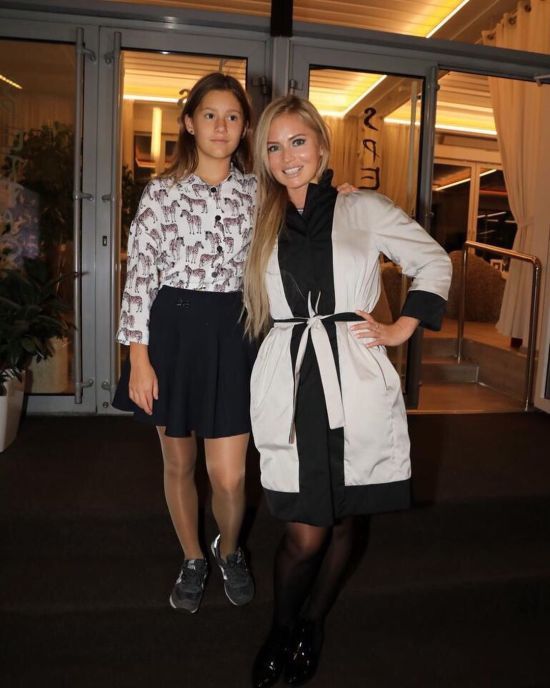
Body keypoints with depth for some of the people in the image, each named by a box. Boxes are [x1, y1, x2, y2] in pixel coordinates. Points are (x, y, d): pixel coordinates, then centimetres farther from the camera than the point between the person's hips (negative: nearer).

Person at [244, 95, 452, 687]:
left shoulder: (366, 211, 6)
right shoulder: (261, 226, 12)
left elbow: (435, 263, 12)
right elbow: (251, 307, 22)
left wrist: (402, 328, 3)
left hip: (354, 385, 0)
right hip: (288, 387, 0)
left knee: (340, 522, 13)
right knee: (305, 533, 0)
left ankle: (312, 628, 39)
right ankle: (279, 633, 30)